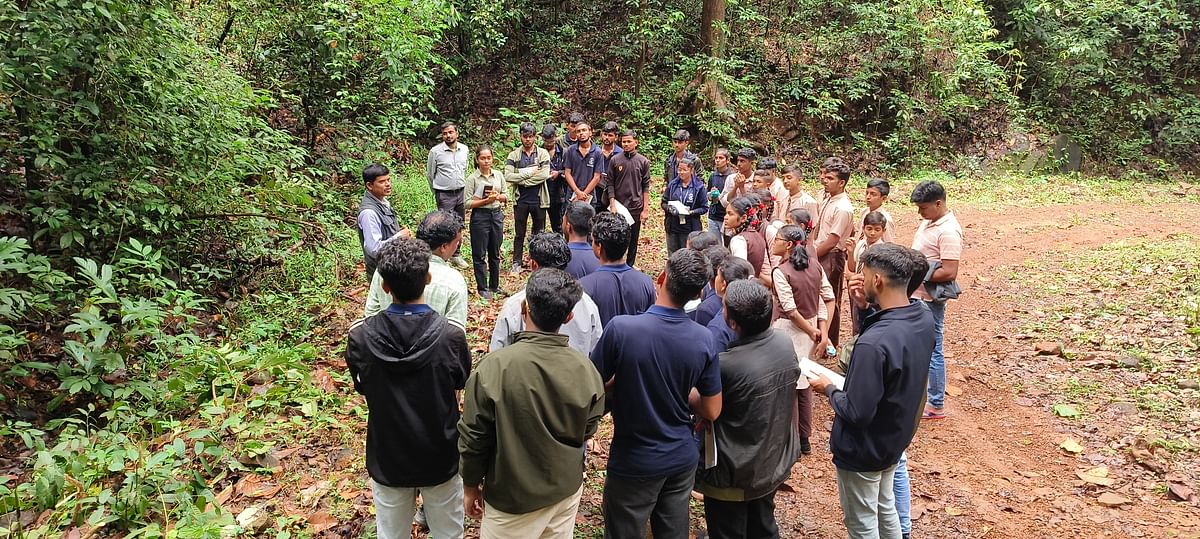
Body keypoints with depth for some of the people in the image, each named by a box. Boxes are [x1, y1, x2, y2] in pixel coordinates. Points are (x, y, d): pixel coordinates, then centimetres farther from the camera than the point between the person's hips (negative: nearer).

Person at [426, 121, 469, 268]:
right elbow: (430, 174, 2)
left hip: (461, 193, 5)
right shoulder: (435, 151, -9)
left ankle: (455, 255, 27)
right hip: (444, 195, -5)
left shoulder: (465, 149, 3)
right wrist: (437, 192, 9)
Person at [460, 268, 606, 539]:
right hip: (567, 490, 3)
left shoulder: (494, 366, -25)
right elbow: (587, 430, 0)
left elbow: (473, 436, -15)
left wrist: (471, 485, 2)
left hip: (512, 498, -3)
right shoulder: (585, 369, -15)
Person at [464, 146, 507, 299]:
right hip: (480, 216, -4)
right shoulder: (472, 178, -9)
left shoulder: (499, 175, 3)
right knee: (480, 255, 3)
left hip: (497, 214, 4)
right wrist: (486, 200, -21)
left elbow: (505, 196, 9)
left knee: (495, 253, 14)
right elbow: (467, 203, -12)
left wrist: (498, 196, -12)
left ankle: (494, 285, 27)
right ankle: (482, 288, 14)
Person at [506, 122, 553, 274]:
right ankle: (517, 263, 18)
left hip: (538, 200, 0)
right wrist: (529, 172, -16)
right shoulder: (514, 155, 2)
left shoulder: (543, 154, -1)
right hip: (520, 200, 1)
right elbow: (508, 176, -12)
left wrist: (521, 179, -14)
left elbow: (544, 175, -16)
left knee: (539, 233, 10)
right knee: (519, 234, 9)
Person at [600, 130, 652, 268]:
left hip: (636, 207, 1)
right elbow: (610, 184, 1)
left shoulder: (643, 161, 1)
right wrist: (612, 205, -8)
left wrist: (645, 209, -1)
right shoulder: (615, 160, 0)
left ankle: (630, 266, 21)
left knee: (633, 239, 9)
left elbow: (645, 187, 2)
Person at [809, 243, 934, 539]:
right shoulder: (923, 317, -11)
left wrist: (829, 389, -13)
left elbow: (856, 413, -30)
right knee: (886, 509, 29)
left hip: (863, 450, -8)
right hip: (894, 439, 8)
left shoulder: (873, 344, -38)